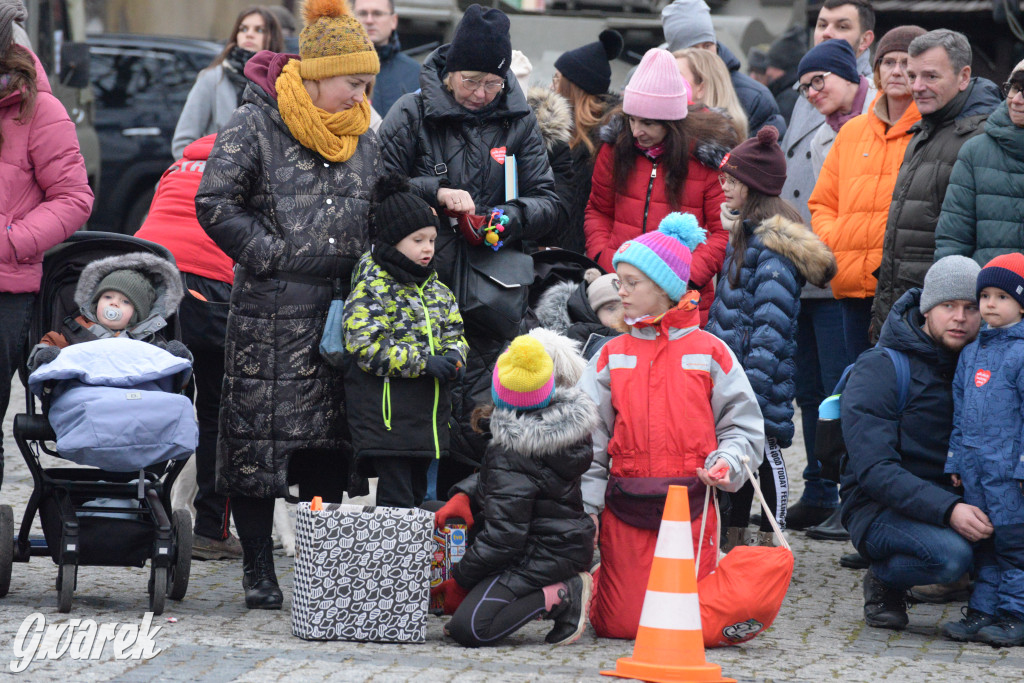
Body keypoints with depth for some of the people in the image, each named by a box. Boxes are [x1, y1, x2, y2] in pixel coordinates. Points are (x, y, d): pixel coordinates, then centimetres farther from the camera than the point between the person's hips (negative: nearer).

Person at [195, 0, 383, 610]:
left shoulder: (364, 138, 14)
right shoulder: (256, 126, -5)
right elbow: (216, 203, -10)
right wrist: (272, 255, -12)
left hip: (342, 310, 5)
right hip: (268, 314, -5)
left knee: (330, 438, 6)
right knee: (258, 434, -3)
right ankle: (259, 570, 5)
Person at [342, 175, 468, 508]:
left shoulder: (437, 290, 14)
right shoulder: (371, 290, -10)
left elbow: (454, 334, 21)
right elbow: (366, 347, -18)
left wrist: (454, 357, -4)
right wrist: (423, 363, -20)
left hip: (428, 415, 8)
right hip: (387, 417, -7)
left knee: (417, 493, 14)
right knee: (396, 499, -9)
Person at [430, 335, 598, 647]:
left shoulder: (509, 453, -25)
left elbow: (503, 537, -23)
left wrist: (459, 580, -10)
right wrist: (465, 495, 1)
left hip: (545, 555, -10)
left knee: (468, 628, -20)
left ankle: (562, 596, -13)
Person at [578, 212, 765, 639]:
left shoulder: (709, 353, 3)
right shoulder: (612, 357, 9)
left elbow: (743, 425, 5)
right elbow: (589, 442, 8)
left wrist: (726, 463, -15)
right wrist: (584, 511, -1)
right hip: (625, 512, 2)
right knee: (621, 625, -4)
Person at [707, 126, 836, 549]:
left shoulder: (773, 247, -17)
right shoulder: (744, 233, 14)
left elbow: (771, 325, -22)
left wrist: (755, 383, -25)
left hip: (760, 374, -9)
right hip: (731, 371, 9)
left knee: (763, 449, -1)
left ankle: (768, 543, 8)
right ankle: (734, 542, 23)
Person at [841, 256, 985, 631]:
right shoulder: (879, 368, -9)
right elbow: (874, 470, -19)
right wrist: (948, 510, -32)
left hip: (957, 499, 5)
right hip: (880, 508, -5)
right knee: (950, 554, -34)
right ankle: (883, 582, -3)